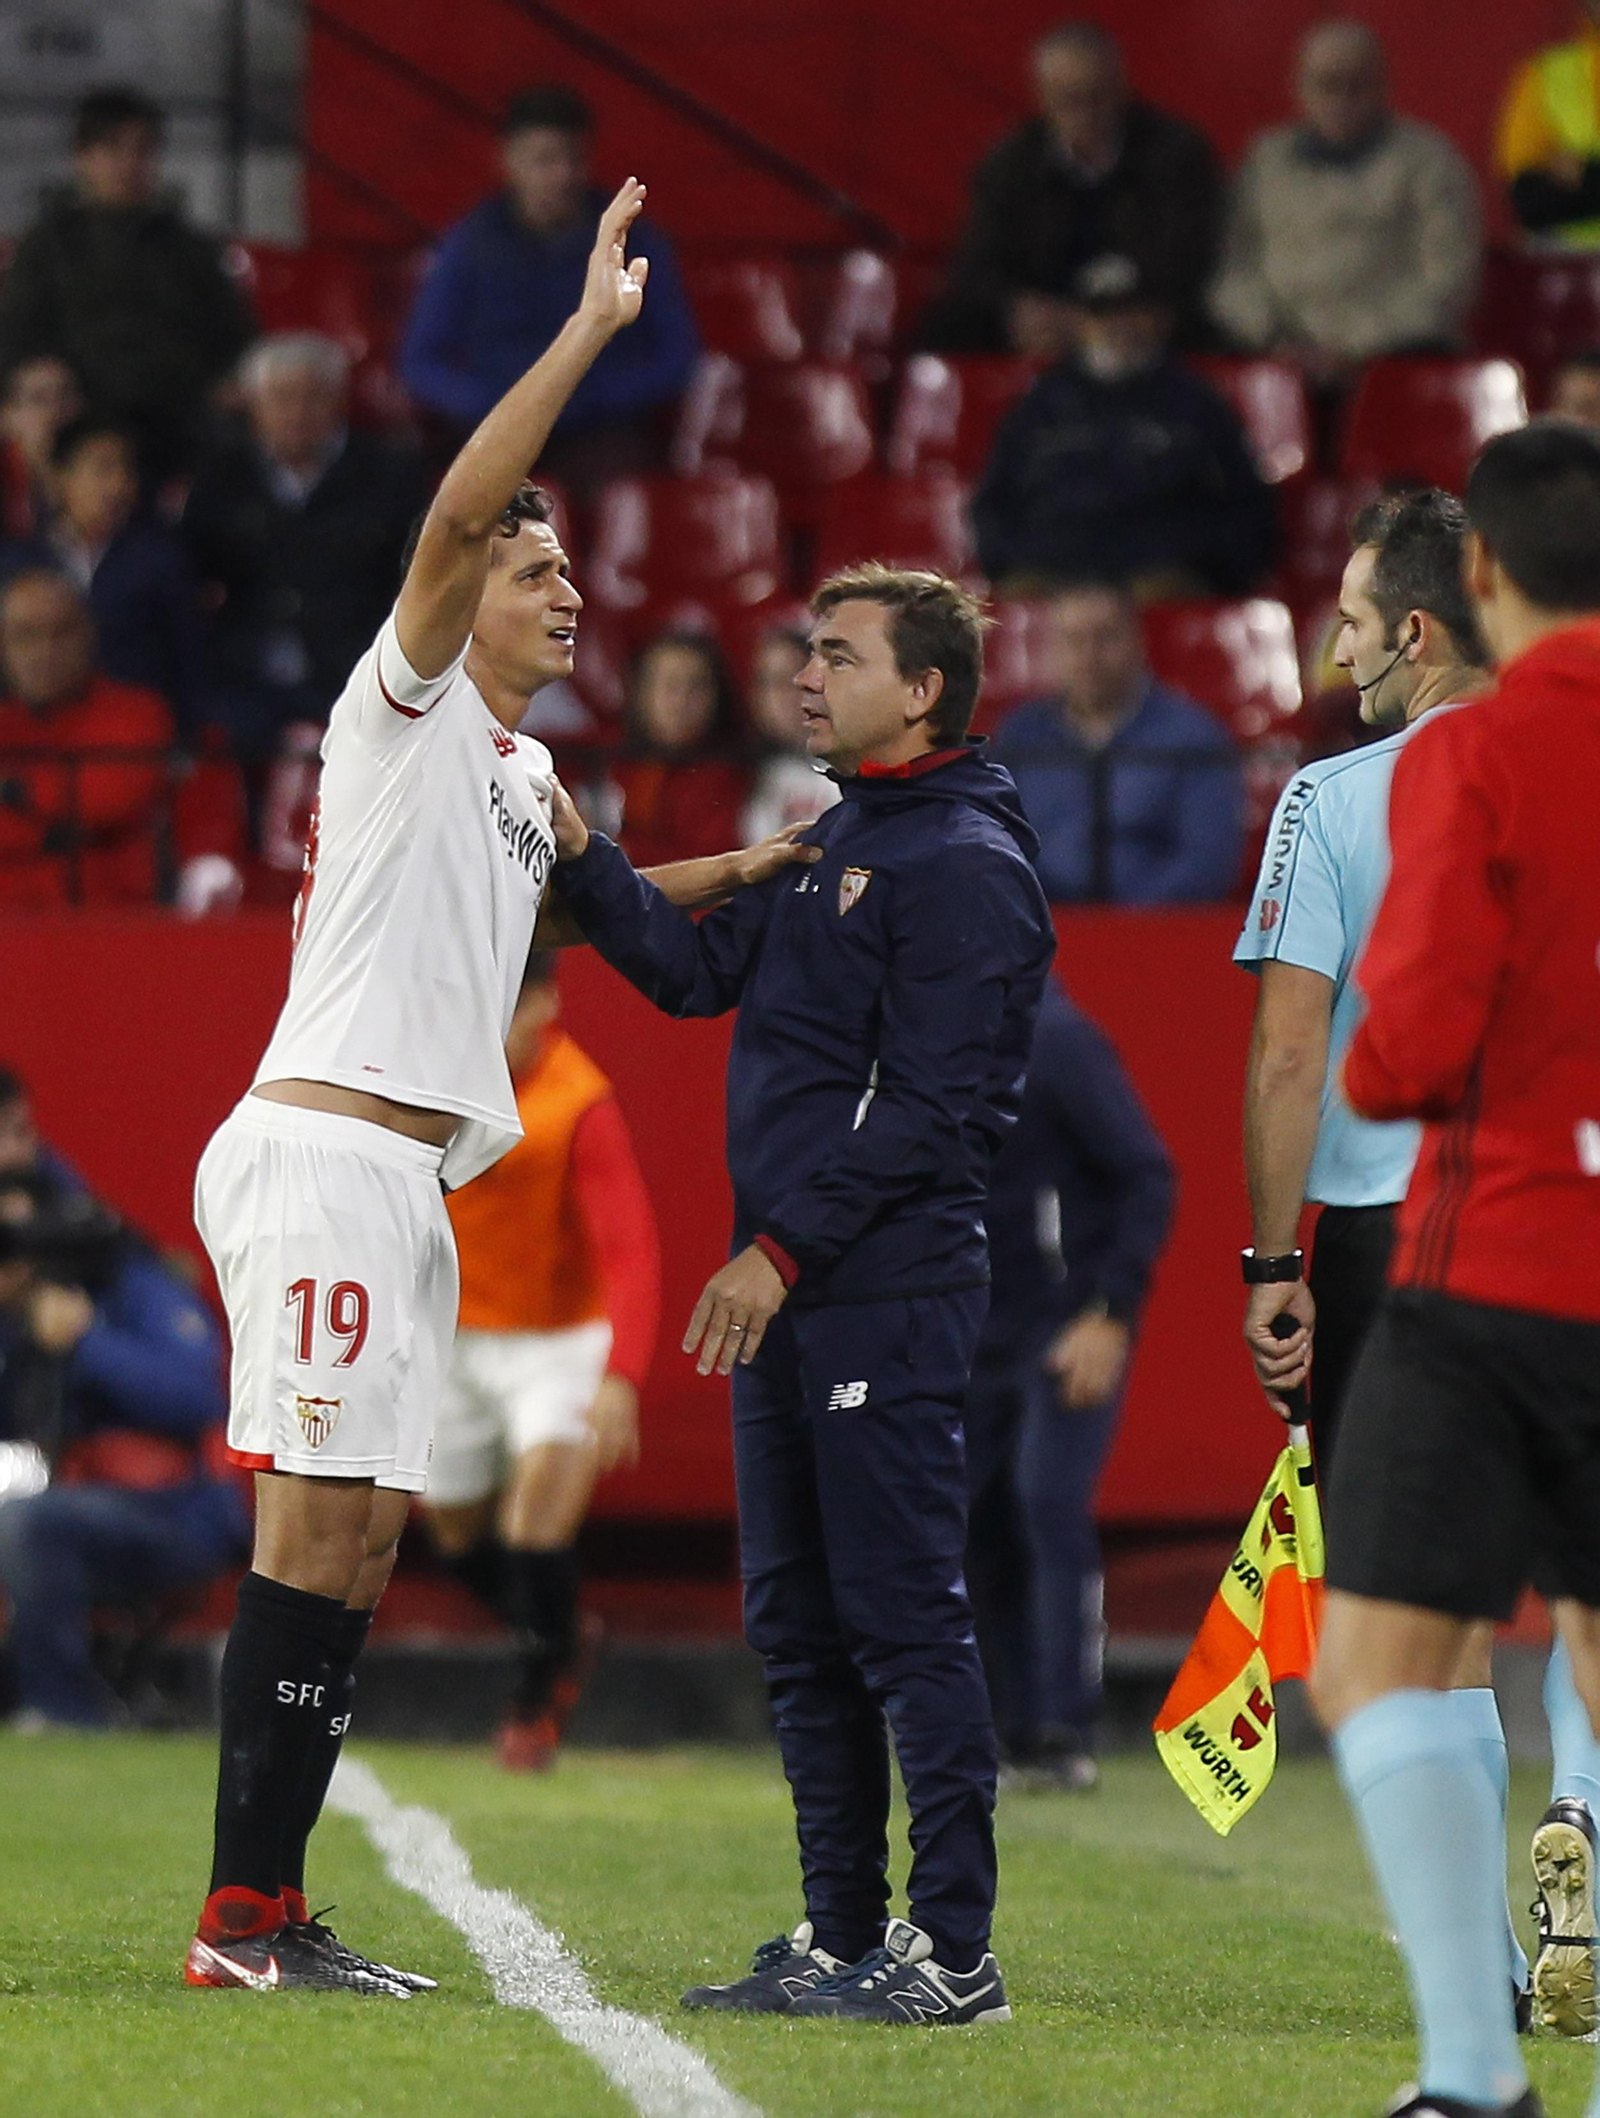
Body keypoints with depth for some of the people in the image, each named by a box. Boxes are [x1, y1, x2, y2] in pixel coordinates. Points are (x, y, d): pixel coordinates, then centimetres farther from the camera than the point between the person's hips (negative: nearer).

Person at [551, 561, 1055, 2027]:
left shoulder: (964, 864, -10)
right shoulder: (832, 845, 19)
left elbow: (930, 1108, -16)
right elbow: (698, 972, 17)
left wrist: (785, 1247, -18)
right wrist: (578, 853, 6)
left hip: (892, 1300, -10)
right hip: (788, 1299, 10)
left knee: (906, 1621, -9)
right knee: (799, 1628, 11)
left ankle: (952, 1953, -8)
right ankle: (842, 1940, 18)